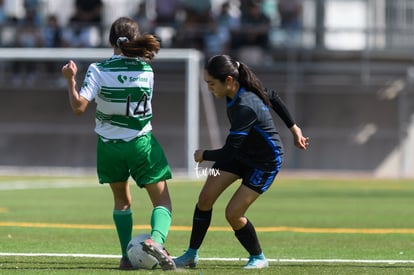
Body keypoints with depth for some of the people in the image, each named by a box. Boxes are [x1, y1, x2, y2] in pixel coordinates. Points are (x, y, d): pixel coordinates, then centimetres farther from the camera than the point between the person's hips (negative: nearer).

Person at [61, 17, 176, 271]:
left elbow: (79, 107, -18)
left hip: (109, 145, 1)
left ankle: (127, 257, 16)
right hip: (141, 143, -1)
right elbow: (144, 104, 4)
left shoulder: (98, 70, -12)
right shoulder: (146, 71, -7)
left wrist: (70, 79, -7)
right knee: (162, 201, 5)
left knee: (122, 200, 21)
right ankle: (156, 239, -24)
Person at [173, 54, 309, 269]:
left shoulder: (245, 108, -36)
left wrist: (203, 155, -16)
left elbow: (229, 152, -35)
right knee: (205, 199, -1)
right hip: (242, 153, 9)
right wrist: (293, 127, 16)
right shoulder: (243, 89, -10)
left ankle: (258, 258, 14)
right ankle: (192, 255, 9)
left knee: (233, 214, -10)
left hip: (265, 162, -9)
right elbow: (272, 97, 9)